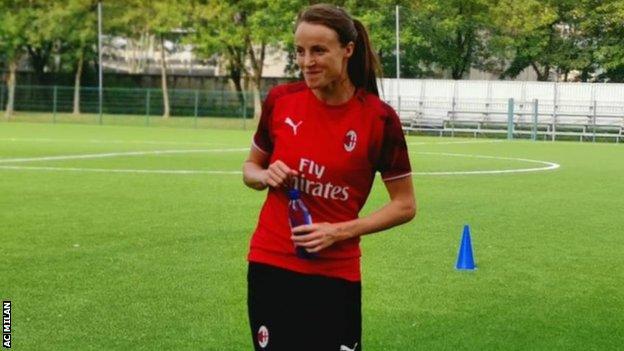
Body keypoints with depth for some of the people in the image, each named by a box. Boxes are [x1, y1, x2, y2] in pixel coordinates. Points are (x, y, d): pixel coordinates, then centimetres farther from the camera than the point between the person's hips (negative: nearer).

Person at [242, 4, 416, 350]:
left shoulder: (379, 118, -10)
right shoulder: (280, 100, -2)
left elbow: (405, 205, -4)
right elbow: (251, 167, 14)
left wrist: (341, 231, -14)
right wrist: (265, 176, -9)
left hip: (335, 274, -2)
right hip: (269, 265, 3)